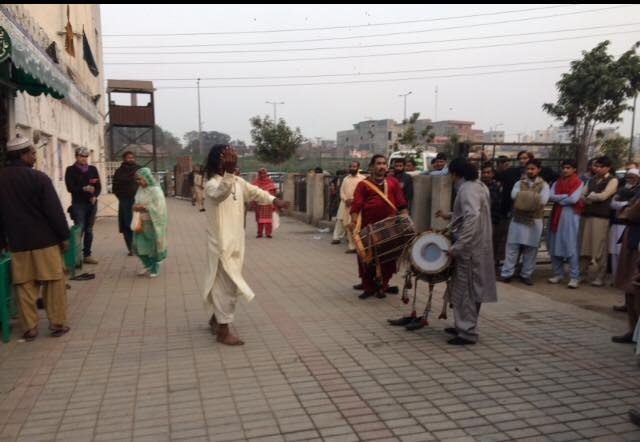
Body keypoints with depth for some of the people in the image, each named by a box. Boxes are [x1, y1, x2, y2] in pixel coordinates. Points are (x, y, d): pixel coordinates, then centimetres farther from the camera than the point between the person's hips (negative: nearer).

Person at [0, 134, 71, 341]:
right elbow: (54, 211, -13)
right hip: (45, 240, -4)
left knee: (24, 286, 10)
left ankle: (29, 327, 13)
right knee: (54, 282, 6)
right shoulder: (38, 177, -13)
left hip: (18, 242, 5)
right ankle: (57, 323, 9)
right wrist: (64, 236, -5)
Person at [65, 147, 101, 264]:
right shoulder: (71, 170, -1)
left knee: (89, 230, 8)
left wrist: (95, 196, -11)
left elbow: (98, 186, 7)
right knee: (79, 230, -8)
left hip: (92, 203, 4)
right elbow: (70, 188, -9)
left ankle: (87, 255, 14)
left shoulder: (93, 169, 11)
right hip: (78, 204, -4)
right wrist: (84, 189, -23)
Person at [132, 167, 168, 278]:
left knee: (152, 246, 6)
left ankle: (155, 268, 23)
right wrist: (135, 206, -4)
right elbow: (137, 202, 17)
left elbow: (158, 208, -20)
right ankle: (148, 265, 28)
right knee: (139, 245, 8)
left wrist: (143, 208, -21)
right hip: (141, 222, 6)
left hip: (152, 223, -6)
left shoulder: (155, 190, -15)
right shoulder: (140, 189, 6)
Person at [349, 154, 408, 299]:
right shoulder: (363, 184, 2)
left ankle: (382, 285, 24)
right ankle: (368, 287, 17)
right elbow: (356, 205, -6)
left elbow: (402, 204, 10)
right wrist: (354, 221, -19)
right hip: (368, 227, -2)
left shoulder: (393, 183, 10)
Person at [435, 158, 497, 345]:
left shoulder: (467, 189, -19)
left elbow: (472, 219, -31)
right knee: (469, 289, 18)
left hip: (469, 248, -10)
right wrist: (449, 216, 23)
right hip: (476, 246, 10)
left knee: (465, 290, -1)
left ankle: (468, 333, 7)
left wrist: (457, 246, -30)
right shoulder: (478, 186, 12)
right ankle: (463, 326, 29)